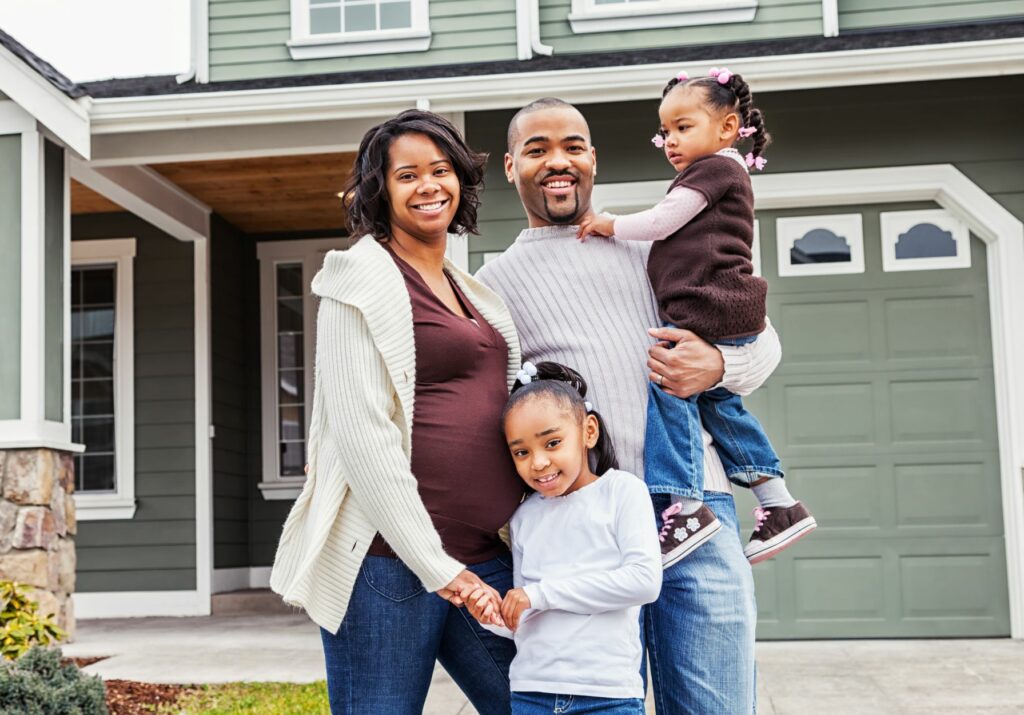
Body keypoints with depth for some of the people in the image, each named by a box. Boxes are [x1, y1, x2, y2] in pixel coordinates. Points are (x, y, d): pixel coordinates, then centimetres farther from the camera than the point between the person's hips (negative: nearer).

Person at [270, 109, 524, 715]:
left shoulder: (472, 291, 19)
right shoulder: (364, 276, -4)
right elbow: (361, 433, -13)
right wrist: (433, 564, -15)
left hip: (481, 557, 7)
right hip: (390, 558, -7)